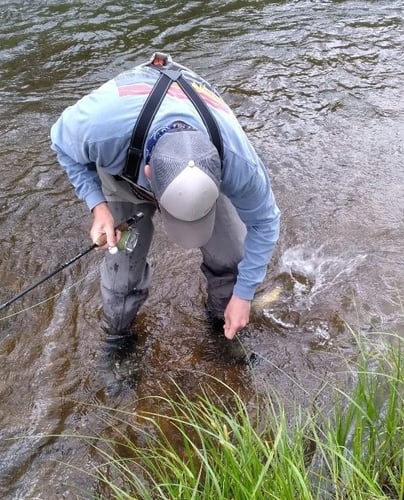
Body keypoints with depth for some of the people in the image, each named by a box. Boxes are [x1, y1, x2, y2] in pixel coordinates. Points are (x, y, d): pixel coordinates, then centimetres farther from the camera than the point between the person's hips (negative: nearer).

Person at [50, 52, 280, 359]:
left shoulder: (235, 159, -42)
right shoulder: (101, 125, -45)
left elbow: (264, 221, -22)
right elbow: (63, 144, -18)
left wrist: (244, 294, -17)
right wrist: (98, 206, -30)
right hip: (125, 170, 0)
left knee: (229, 254, -8)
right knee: (123, 265, -5)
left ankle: (224, 320, 24)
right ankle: (118, 336, 26)